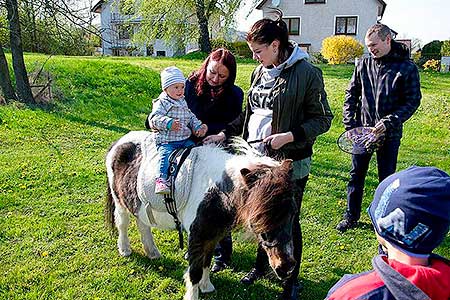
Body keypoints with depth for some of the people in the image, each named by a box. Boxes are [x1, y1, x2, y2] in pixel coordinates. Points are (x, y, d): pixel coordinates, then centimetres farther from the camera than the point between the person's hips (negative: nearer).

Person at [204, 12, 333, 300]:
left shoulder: (307, 73, -14)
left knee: (288, 221, 8)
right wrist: (225, 133, 9)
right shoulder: (260, 72, 6)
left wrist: (289, 136, -23)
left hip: (290, 162, -6)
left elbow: (323, 119, -12)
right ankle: (261, 264, 44)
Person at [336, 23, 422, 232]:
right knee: (356, 175, 11)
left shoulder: (407, 68, -7)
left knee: (386, 178, 10)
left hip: (389, 134, -2)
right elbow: (351, 94, 6)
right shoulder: (364, 64, 1)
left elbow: (413, 101, -7)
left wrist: (389, 122, -18)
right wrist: (350, 123, -2)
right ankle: (351, 217, 26)